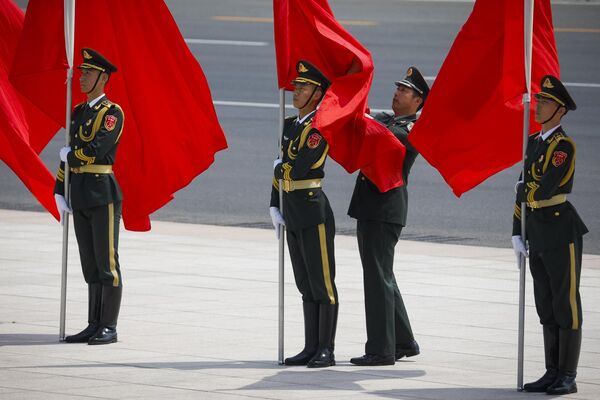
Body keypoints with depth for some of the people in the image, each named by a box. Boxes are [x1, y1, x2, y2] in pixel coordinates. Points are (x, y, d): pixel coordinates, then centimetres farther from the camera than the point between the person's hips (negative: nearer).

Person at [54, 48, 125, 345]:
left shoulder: (112, 113, -8)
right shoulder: (79, 112, 16)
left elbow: (96, 150, -20)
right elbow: (68, 153, 18)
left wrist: (70, 155, -2)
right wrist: (59, 192, 12)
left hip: (102, 193, -8)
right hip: (79, 195, 8)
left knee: (107, 262, -4)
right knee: (90, 264, 10)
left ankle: (109, 328, -2)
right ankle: (94, 325, 14)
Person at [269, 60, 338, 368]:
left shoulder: (319, 129, -13)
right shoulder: (290, 126, 14)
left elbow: (296, 170, -21)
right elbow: (280, 170, 18)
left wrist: (280, 168, 0)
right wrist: (274, 207, 12)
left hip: (314, 213, -9)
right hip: (292, 215, 9)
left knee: (323, 284, -4)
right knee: (306, 285, 11)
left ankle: (326, 350, -2)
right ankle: (311, 348, 15)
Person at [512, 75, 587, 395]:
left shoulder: (564, 146, -13)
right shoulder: (533, 143, 13)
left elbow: (543, 191, -21)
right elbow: (523, 188, 15)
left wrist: (523, 190, 0)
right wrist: (516, 233, 10)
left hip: (561, 233, -8)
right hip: (537, 236, 8)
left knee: (566, 305, -3)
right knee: (546, 306, 11)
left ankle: (568, 377, 1)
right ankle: (553, 373, 17)